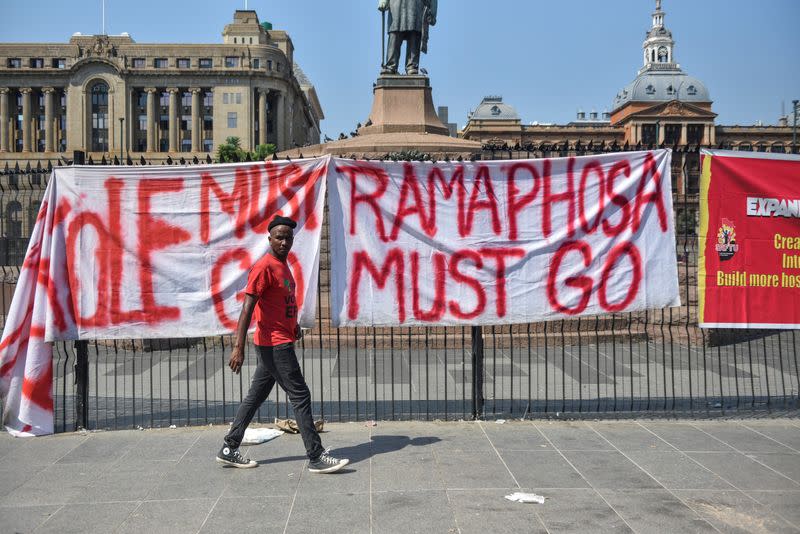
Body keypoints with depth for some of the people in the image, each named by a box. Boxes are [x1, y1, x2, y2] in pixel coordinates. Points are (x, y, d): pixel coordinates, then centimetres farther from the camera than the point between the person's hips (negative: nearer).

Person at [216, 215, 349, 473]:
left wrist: (294, 325, 19)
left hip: (279, 343, 9)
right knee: (300, 396, -6)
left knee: (256, 396, 14)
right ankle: (316, 458, 0)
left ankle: (229, 450, 22)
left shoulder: (283, 264, 13)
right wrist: (238, 347, -25)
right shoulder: (264, 266, -16)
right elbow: (247, 307, -21)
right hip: (275, 344, -9)